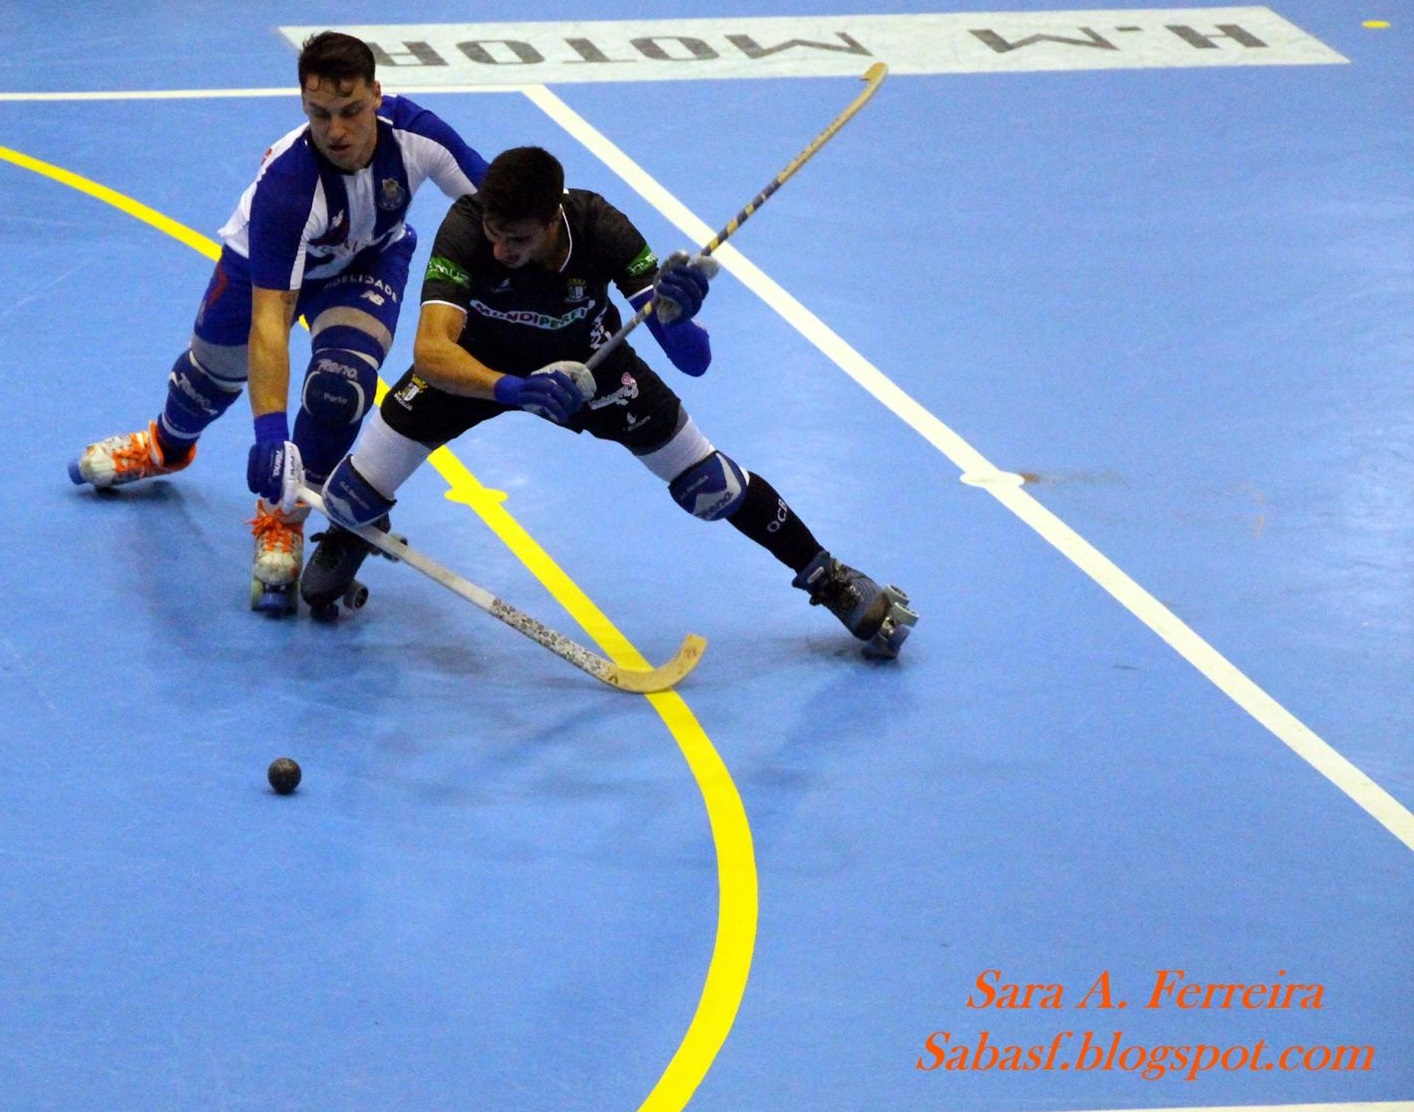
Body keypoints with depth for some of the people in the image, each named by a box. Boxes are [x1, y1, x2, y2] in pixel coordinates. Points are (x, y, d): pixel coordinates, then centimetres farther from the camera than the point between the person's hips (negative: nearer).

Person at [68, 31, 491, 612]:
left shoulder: (413, 133, -35)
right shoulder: (285, 184, -44)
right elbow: (269, 319, -46)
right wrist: (270, 430, -53)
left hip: (368, 260, 1)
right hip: (265, 262, -1)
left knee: (340, 385, -22)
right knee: (213, 372, 19)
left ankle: (281, 522, 1)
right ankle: (166, 447, 57)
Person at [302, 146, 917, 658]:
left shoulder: (601, 230, -35)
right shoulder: (466, 230, -38)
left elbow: (694, 360, -34)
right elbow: (430, 352, -50)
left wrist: (675, 317, -57)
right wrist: (516, 389, -66)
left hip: (583, 357, 0)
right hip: (477, 360, 0)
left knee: (710, 486, -2)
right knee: (356, 495, -8)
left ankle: (831, 580, 23)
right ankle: (346, 538, 33)